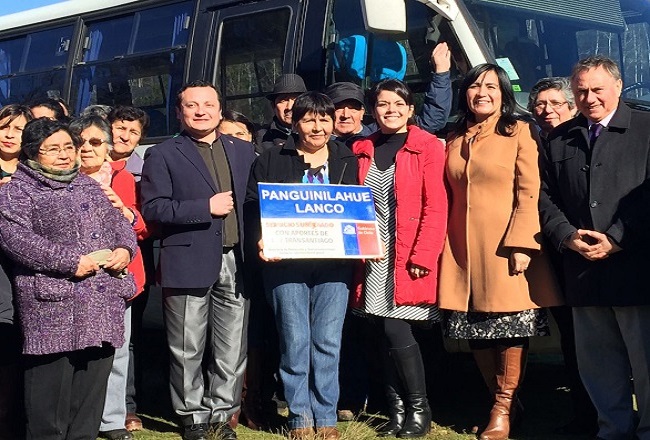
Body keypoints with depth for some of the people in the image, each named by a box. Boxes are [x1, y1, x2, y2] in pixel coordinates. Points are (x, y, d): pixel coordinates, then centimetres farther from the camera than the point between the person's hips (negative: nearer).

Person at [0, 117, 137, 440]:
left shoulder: (88, 186, 22)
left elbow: (118, 222, 23)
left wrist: (124, 249, 0)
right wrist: (70, 261, -17)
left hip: (102, 307, 6)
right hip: (53, 306, -6)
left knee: (92, 390, 9)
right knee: (51, 396, -4)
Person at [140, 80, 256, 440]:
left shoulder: (243, 151, 14)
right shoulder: (162, 155, 2)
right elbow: (153, 208, -8)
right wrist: (205, 207, -14)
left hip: (236, 262, 3)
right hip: (189, 264, -3)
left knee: (232, 350, 8)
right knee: (188, 351, 4)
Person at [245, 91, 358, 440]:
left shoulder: (348, 160, 13)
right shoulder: (271, 160, 7)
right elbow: (252, 206, 4)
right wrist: (260, 240, -13)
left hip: (333, 264, 1)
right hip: (286, 263, -1)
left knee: (327, 342, 1)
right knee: (295, 342, 0)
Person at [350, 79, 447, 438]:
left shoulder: (427, 146, -2)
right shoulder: (362, 150, 12)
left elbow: (435, 206, -8)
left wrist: (422, 257, -15)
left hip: (410, 257, -4)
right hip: (374, 258, 4)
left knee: (396, 331, -9)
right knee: (389, 334, 6)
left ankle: (419, 408, 8)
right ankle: (398, 410, 16)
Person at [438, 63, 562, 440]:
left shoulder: (519, 132, 0)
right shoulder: (455, 140, 15)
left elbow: (530, 193, -7)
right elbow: (450, 196, 15)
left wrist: (521, 244, -16)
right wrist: (444, 243, 8)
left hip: (506, 245, -5)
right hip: (464, 248, 5)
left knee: (511, 325, -1)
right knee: (475, 329, 7)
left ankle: (503, 409, 13)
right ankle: (505, 401, 23)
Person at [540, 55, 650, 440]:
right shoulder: (560, 138, 14)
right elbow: (546, 195, 11)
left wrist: (616, 239, -13)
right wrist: (567, 235, -6)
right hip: (583, 269, 4)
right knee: (598, 363, 11)